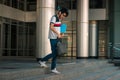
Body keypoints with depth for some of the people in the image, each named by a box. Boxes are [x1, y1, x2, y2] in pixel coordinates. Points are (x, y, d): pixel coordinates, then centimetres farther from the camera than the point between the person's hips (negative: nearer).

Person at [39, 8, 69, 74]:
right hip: (53, 38, -9)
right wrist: (58, 34, -24)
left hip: (56, 38, 9)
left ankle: (53, 69, 11)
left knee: (55, 53, 7)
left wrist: (61, 34, 7)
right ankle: (42, 61, 9)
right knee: (54, 53, -7)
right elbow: (51, 27, -26)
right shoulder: (54, 17, -12)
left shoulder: (59, 19, 15)